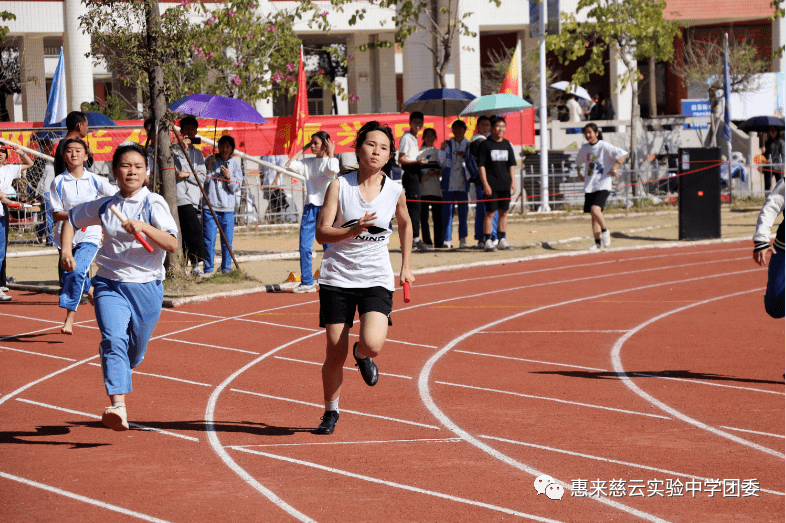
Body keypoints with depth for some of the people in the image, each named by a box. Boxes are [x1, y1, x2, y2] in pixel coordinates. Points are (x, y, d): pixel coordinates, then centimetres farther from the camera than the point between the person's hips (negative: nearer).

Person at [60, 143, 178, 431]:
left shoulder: (154, 204, -6)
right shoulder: (104, 206, 4)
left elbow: (172, 244, -19)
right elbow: (71, 219, 22)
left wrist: (144, 228, -34)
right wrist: (66, 249, 7)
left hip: (147, 287, -1)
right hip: (110, 285, 1)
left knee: (133, 354, 12)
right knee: (114, 340, -23)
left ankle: (108, 353, 50)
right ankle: (118, 407, -35)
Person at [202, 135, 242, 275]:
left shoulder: (234, 164, 8)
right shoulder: (211, 160, 4)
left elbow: (236, 187, 5)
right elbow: (204, 180, -3)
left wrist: (229, 177, -13)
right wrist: (209, 166, -16)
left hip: (228, 208, 1)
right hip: (210, 206, -1)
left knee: (227, 241, 2)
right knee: (208, 241, -3)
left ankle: (226, 269, 12)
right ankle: (208, 270, 5)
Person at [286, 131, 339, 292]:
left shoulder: (331, 161, 0)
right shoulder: (308, 163, 13)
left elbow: (333, 169, -23)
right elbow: (288, 164, 6)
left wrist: (331, 153, -8)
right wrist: (302, 149, 10)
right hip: (310, 207, 4)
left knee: (329, 247, -1)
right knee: (304, 246, -2)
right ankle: (307, 282, 5)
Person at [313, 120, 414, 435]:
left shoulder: (395, 191, 0)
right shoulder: (339, 185, -7)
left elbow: (405, 224, 21)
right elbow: (321, 233, -10)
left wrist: (406, 267, 19)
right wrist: (354, 230, -26)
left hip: (376, 279, 1)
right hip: (338, 277, -1)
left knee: (373, 344, -20)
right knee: (335, 353, 0)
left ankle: (362, 355, 20)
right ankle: (330, 412, 25)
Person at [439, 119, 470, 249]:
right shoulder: (447, 145, 9)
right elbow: (442, 164, 5)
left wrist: (465, 156, -8)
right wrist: (442, 150, -6)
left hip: (463, 184, 0)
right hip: (449, 184, 0)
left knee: (463, 212, -1)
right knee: (447, 212, -3)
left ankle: (463, 239, 3)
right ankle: (447, 239, 2)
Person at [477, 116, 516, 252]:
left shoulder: (507, 145, 12)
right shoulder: (485, 144, -3)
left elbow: (511, 165, 15)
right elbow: (481, 165, -6)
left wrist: (513, 182, 7)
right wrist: (485, 184, -12)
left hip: (505, 184, 5)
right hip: (491, 185, -5)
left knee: (504, 212, 7)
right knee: (490, 212, -6)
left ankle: (502, 239, 14)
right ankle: (487, 240, -2)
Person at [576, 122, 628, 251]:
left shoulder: (604, 146, -8)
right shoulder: (584, 148, 11)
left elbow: (623, 154, -11)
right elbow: (579, 161, 31)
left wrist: (613, 169, -16)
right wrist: (579, 173, 15)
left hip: (603, 185, -6)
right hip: (589, 186, 6)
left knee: (595, 210, -23)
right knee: (593, 215, 6)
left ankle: (605, 231, 2)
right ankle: (597, 242, 13)